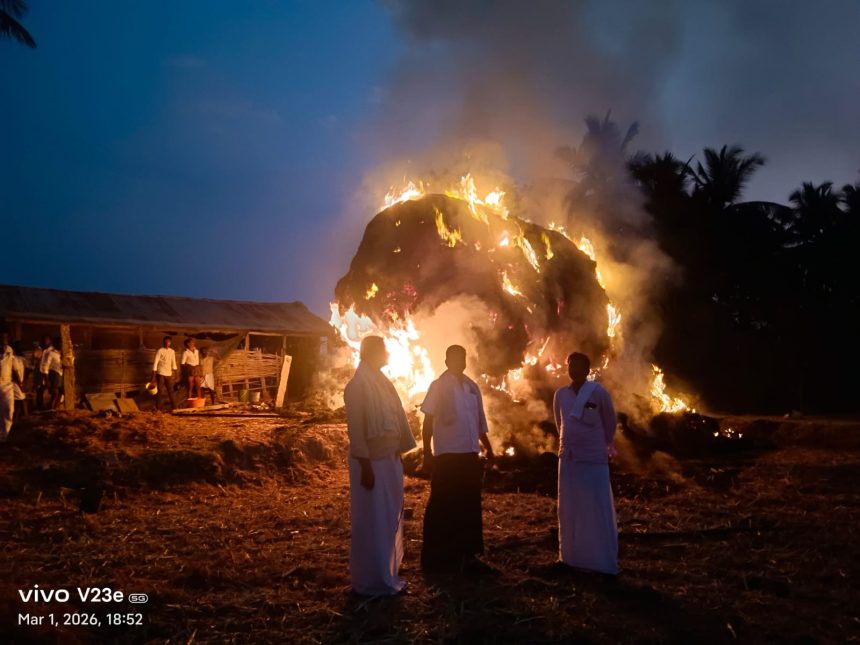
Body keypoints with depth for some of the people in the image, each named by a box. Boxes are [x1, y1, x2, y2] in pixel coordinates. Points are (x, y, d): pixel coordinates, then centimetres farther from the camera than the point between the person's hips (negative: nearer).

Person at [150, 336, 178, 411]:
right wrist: (153, 376, -14)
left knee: (171, 391, 6)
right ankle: (158, 408, 3)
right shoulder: (160, 351, -7)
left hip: (169, 374, 5)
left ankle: (174, 407, 11)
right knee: (159, 391, -2)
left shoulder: (172, 351, 9)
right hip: (160, 374, -4)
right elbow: (155, 363, -10)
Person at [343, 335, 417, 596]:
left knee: (390, 519, 16)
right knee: (372, 522, 0)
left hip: (390, 459, 9)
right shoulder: (357, 385, -14)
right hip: (371, 462, -9)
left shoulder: (383, 382, 12)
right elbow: (355, 429, -18)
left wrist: (400, 454, 14)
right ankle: (370, 581, 11)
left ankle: (388, 575, 28)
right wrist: (366, 466, -21)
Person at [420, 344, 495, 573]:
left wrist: (487, 446, 13)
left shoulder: (472, 386, 10)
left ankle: (467, 555, 20)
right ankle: (437, 557, 12)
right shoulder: (439, 385, -5)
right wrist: (427, 453, -10)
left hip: (470, 454, 6)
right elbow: (428, 420, -6)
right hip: (447, 454, -6)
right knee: (443, 507, 2)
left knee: (469, 506, 10)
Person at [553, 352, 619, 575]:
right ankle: (571, 557, 23)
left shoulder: (598, 392, -9)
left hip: (594, 460, -4)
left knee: (598, 512, 0)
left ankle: (604, 562, 8)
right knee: (569, 511, 11)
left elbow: (610, 423, 5)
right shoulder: (560, 395, 4)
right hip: (567, 459, 4)